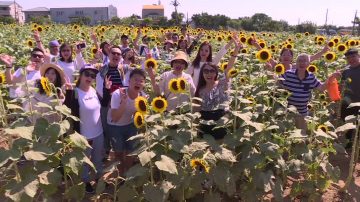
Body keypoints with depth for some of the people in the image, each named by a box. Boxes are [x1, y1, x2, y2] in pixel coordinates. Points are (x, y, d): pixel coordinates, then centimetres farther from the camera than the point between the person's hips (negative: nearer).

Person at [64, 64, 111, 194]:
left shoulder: (94, 91, -2)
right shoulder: (74, 93, -19)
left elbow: (103, 103, 12)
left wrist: (107, 89, 1)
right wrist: (69, 92, -44)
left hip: (98, 133, 6)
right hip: (83, 135, -6)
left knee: (98, 159, 26)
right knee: (84, 161, 16)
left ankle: (98, 178, 49)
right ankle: (86, 182, 40)